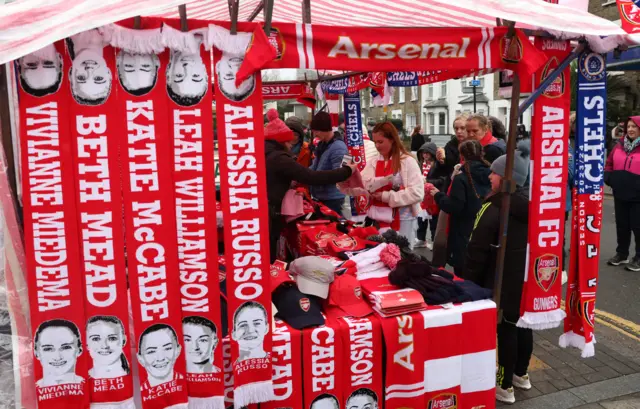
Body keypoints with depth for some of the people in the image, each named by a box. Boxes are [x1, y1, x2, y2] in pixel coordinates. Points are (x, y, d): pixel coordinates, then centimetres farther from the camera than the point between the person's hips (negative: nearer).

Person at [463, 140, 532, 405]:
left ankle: (505, 386, 13)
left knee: (505, 328, 2)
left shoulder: (493, 209, -20)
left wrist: (469, 281, -8)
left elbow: (477, 251, -18)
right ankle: (521, 374, 35)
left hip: (503, 281, -7)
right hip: (528, 277, 7)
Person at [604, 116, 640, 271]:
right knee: (621, 225, 15)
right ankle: (622, 254, 29)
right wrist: (608, 177, -1)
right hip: (620, 194, 5)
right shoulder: (619, 145, 7)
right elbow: (609, 163, 15)